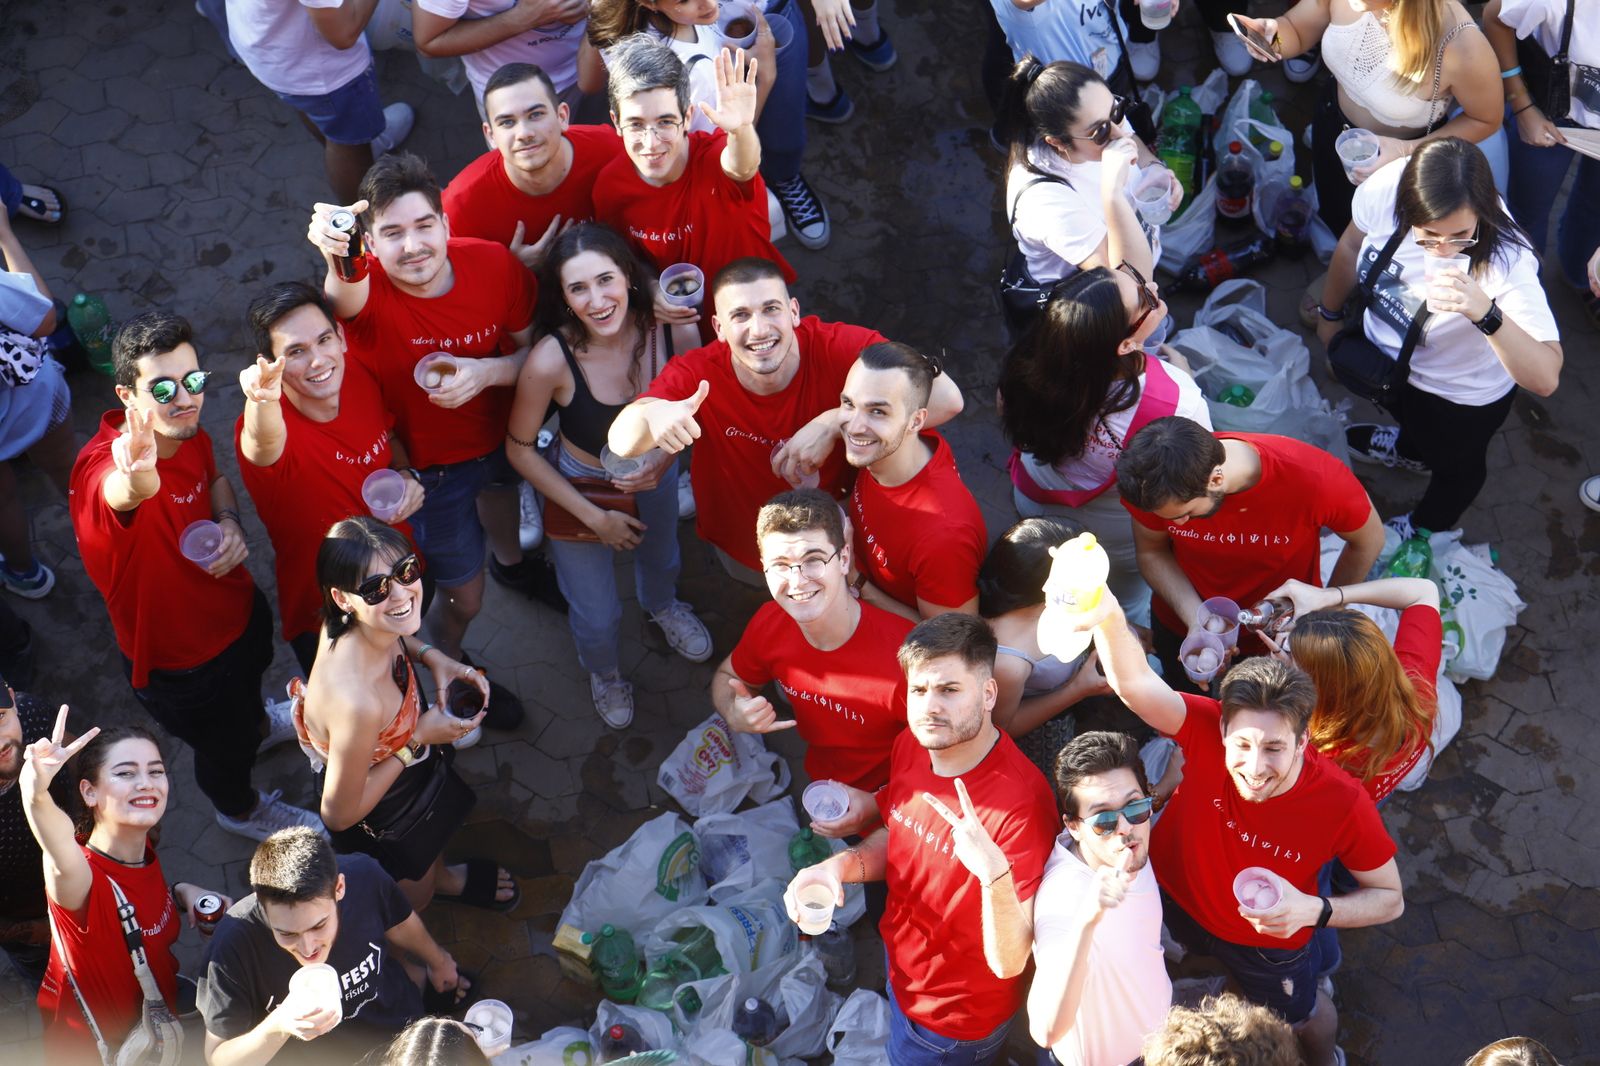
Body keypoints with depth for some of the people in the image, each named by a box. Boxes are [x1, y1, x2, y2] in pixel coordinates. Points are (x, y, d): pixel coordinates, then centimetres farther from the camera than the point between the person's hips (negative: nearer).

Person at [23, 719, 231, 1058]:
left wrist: (180, 892, -12)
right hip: (94, 1048, -6)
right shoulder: (84, 875, -35)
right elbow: (63, 863, -61)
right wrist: (37, 795, -82)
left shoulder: (146, 852, -13)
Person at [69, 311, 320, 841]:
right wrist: (137, 477, -89)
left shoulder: (190, 434, -16)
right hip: (181, 657, -6)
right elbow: (121, 495, -65)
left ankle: (258, 725, 74)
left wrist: (229, 520, -14)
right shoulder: (102, 466, -40)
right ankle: (240, 809, 58)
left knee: (251, 678, 38)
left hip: (238, 607, 6)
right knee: (225, 746, 23)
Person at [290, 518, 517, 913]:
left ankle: (441, 878, 71)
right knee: (414, 896, 29)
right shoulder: (357, 702, -48)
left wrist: (431, 656, -14)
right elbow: (339, 814, -32)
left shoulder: (357, 625, -27)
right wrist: (417, 740, -28)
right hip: (383, 824, -7)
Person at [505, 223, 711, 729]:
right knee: (596, 616, 15)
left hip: (654, 474, 3)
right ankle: (603, 671, 54)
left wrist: (666, 457, -26)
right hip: (581, 487, -3)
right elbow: (519, 449, -19)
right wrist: (595, 517, -18)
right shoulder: (551, 359, -36)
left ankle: (661, 606, 74)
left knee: (662, 558, 34)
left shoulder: (675, 331, -30)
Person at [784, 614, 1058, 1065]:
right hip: (902, 969, 6)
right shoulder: (911, 746, -14)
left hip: (955, 1022, -6)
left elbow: (1009, 962, -35)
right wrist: (843, 864, -13)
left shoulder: (1020, 802, -37)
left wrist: (995, 875, -52)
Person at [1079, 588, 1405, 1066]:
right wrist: (1109, 618, -76)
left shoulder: (1344, 804, -37)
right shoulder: (1208, 731, -37)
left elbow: (1390, 900, -21)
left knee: (1301, 1016, 29)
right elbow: (1135, 683, -55)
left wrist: (1314, 911, -40)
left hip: (1271, 935, 0)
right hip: (1170, 898, 1)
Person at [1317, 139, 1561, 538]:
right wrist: (1330, 314, 8)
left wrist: (1486, 313, -64)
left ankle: (1422, 529, 62)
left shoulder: (1506, 263, -45)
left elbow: (1545, 378, -49)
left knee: (1453, 463, 29)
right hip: (1383, 350, 4)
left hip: (1462, 396, -4)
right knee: (1407, 414, 39)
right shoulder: (1388, 187, -34)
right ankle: (1413, 449, 75)